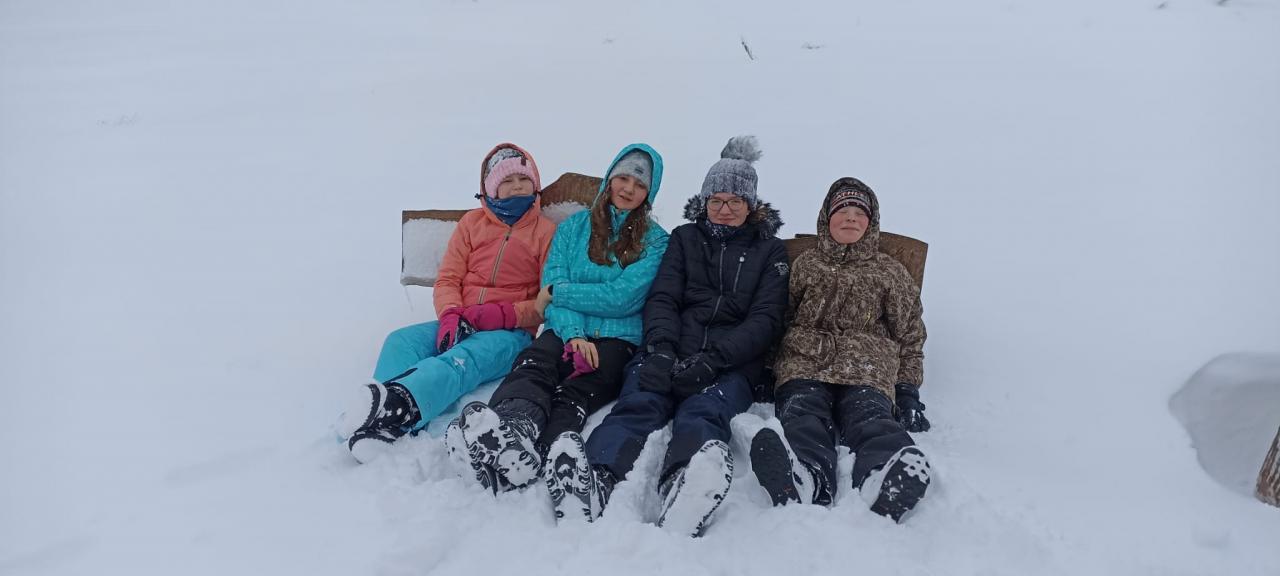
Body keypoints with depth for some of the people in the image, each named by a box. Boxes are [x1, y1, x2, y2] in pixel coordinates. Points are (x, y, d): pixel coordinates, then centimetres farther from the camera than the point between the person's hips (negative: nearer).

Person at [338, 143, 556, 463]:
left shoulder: (546, 232, 9)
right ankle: (383, 420, -52)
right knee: (401, 341, -27)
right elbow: (447, 280, 11)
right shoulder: (472, 223, 19)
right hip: (459, 324, 4)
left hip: (511, 332, -4)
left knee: (462, 359, -37)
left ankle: (396, 407, -65)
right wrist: (451, 316, -12)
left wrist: (502, 314, -14)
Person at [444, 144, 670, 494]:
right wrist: (573, 335, -12)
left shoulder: (655, 241, 10)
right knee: (531, 365, -33)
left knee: (576, 390, -34)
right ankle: (512, 430, -65)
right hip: (566, 331, 2)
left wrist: (559, 292, 0)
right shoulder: (574, 227, 19)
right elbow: (553, 286, 6)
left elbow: (622, 298, -4)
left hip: (618, 338, -2)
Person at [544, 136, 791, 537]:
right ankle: (595, 481, -60)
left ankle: (687, 492, -66)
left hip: (731, 364, -1)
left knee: (701, 414, -35)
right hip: (669, 355, 1)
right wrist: (661, 349, -14)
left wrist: (712, 359, -12)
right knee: (640, 403, -32)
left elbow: (765, 320, 5)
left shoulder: (769, 250, 18)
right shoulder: (684, 238, 22)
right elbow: (662, 299, 8)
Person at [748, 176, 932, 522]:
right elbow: (781, 319, 25)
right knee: (804, 416, -35)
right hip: (804, 365, 0)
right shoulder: (806, 265, 26)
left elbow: (910, 338, 23)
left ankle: (887, 482, -67)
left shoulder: (891, 273, 24)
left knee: (870, 417, -35)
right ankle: (804, 481, -66)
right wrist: (766, 370, 10)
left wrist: (909, 394, 11)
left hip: (866, 368, 0)